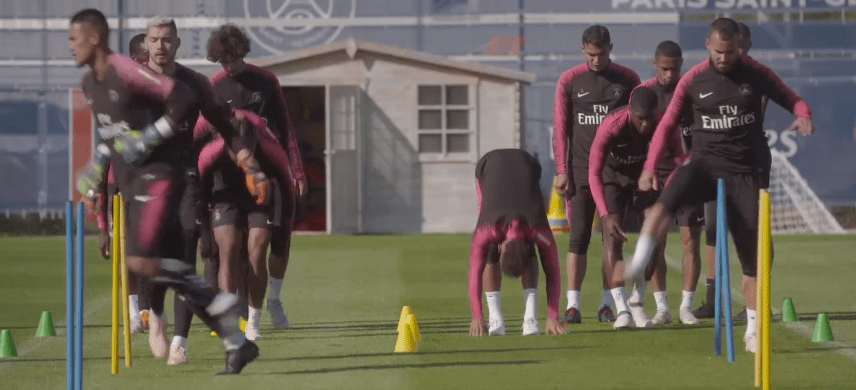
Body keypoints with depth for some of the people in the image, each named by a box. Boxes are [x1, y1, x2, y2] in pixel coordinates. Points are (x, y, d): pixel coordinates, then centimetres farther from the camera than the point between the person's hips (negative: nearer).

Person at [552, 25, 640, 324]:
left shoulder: (628, 80, 4)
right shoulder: (570, 81, 3)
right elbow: (560, 128, 3)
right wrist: (561, 171, -4)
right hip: (581, 172, -1)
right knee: (579, 237, -4)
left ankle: (607, 305, 5)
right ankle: (573, 305, -4)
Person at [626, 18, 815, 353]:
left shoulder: (757, 74, -1)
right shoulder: (693, 80, -1)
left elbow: (794, 101, 6)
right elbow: (667, 125, 5)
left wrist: (803, 117, -18)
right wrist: (650, 168, -6)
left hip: (742, 172, 1)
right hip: (704, 163, 0)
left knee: (752, 252, 0)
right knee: (667, 200, -36)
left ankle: (753, 331, 12)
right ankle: (640, 259, -42)